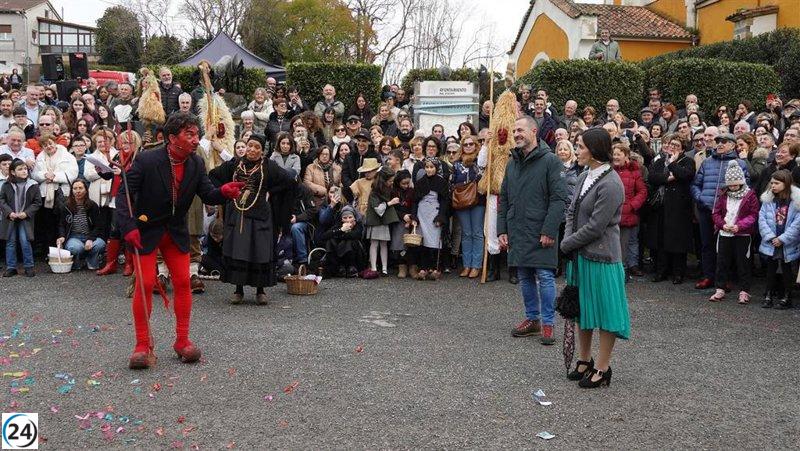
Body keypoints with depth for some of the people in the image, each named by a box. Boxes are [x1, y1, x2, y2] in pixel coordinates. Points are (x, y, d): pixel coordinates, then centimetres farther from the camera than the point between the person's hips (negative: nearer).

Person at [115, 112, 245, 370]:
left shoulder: (196, 164, -5)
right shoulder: (147, 161, -20)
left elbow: (208, 196, -5)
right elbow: (124, 194, -17)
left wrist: (224, 192, -29)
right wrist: (128, 227, -29)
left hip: (176, 232, 5)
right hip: (145, 231, -4)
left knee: (183, 282, 2)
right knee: (145, 284, -7)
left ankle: (182, 341, 14)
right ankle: (143, 346, 2)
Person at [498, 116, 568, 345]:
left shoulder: (550, 160, -7)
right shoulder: (512, 163, 13)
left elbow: (559, 198, -12)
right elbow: (504, 199, 17)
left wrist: (549, 231, -17)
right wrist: (502, 230, 9)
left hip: (541, 232, -6)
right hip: (517, 232, 6)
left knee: (545, 277, -3)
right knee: (525, 278, 12)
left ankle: (547, 323, 6)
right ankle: (532, 319, 24)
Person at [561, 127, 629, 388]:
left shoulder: (611, 184, -19)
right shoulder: (585, 177, 8)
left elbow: (596, 226, -20)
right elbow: (572, 212, 11)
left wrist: (567, 244, -11)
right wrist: (568, 240, -5)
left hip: (601, 256, -9)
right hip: (579, 254, 9)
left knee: (604, 311, 4)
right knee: (581, 307, 17)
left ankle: (602, 368, 15)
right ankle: (584, 360, 32)